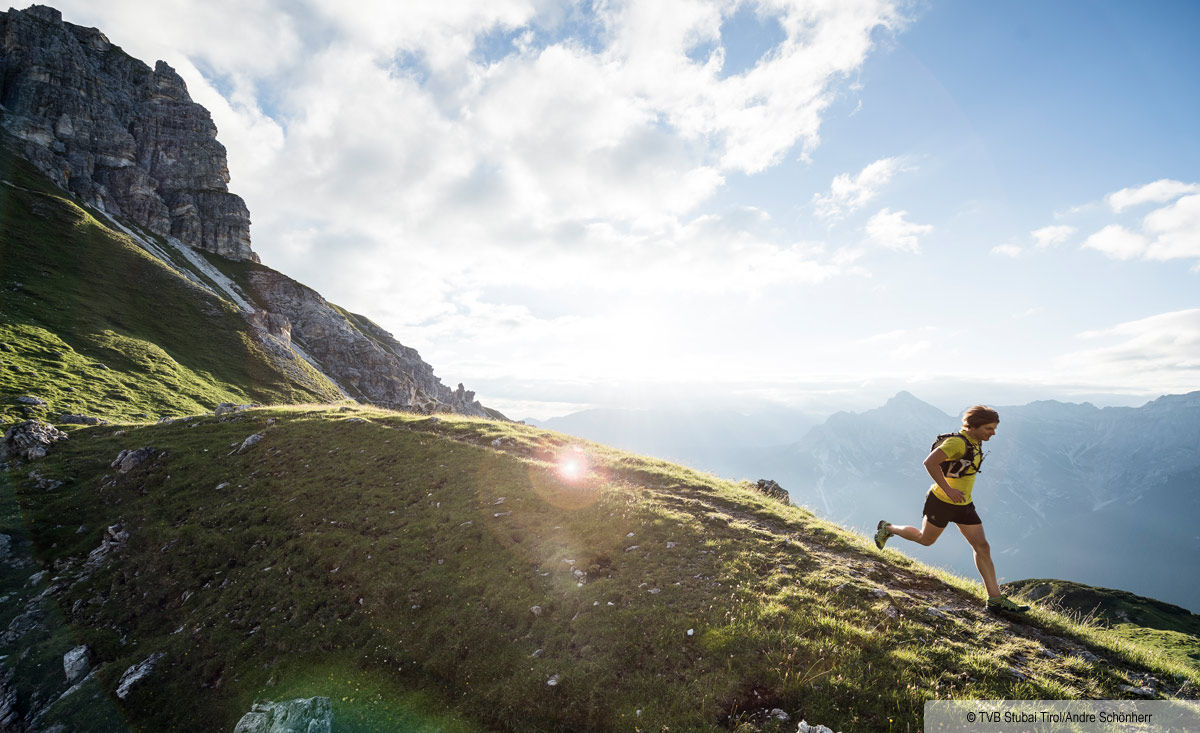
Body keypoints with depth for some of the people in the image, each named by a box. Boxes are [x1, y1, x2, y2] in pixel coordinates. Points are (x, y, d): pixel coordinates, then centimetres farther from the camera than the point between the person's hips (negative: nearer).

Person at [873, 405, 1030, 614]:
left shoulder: (975, 442, 4)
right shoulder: (957, 442, -25)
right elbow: (929, 462, -34)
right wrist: (948, 490, -31)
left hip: (964, 504, 8)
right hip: (941, 502, -8)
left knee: (982, 547, 5)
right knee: (925, 539, 11)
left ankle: (995, 599, 14)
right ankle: (887, 528, 34)